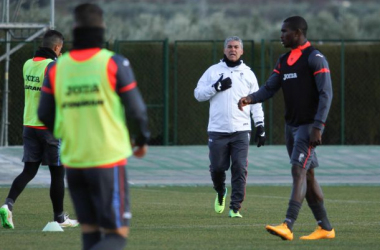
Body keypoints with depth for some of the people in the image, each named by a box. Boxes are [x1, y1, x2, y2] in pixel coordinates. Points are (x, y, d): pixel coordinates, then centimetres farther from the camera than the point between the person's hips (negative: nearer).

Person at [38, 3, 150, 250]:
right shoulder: (114, 63, -7)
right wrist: (142, 140, 15)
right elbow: (136, 109, -5)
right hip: (109, 160, -4)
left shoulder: (57, 68, 2)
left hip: (73, 162, 4)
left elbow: (45, 116, 5)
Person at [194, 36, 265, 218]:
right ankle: (220, 193, 32)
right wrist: (217, 87, -10)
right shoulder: (213, 71, 8)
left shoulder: (248, 73, 11)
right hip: (217, 130, 0)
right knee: (217, 168, 1)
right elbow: (198, 94, 5)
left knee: (240, 169, -8)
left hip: (241, 130, 0)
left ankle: (235, 208, -4)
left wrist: (260, 126, 6)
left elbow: (256, 101, 12)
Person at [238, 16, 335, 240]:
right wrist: (250, 99, -11)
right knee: (307, 176, 9)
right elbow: (270, 89, 10)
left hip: (309, 125, -8)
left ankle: (288, 227, -26)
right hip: (292, 125, 8)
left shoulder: (315, 58, -11)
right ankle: (325, 228, 16)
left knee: (299, 171, -17)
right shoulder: (284, 61, 13)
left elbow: (326, 94, -15)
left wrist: (318, 127, -22)